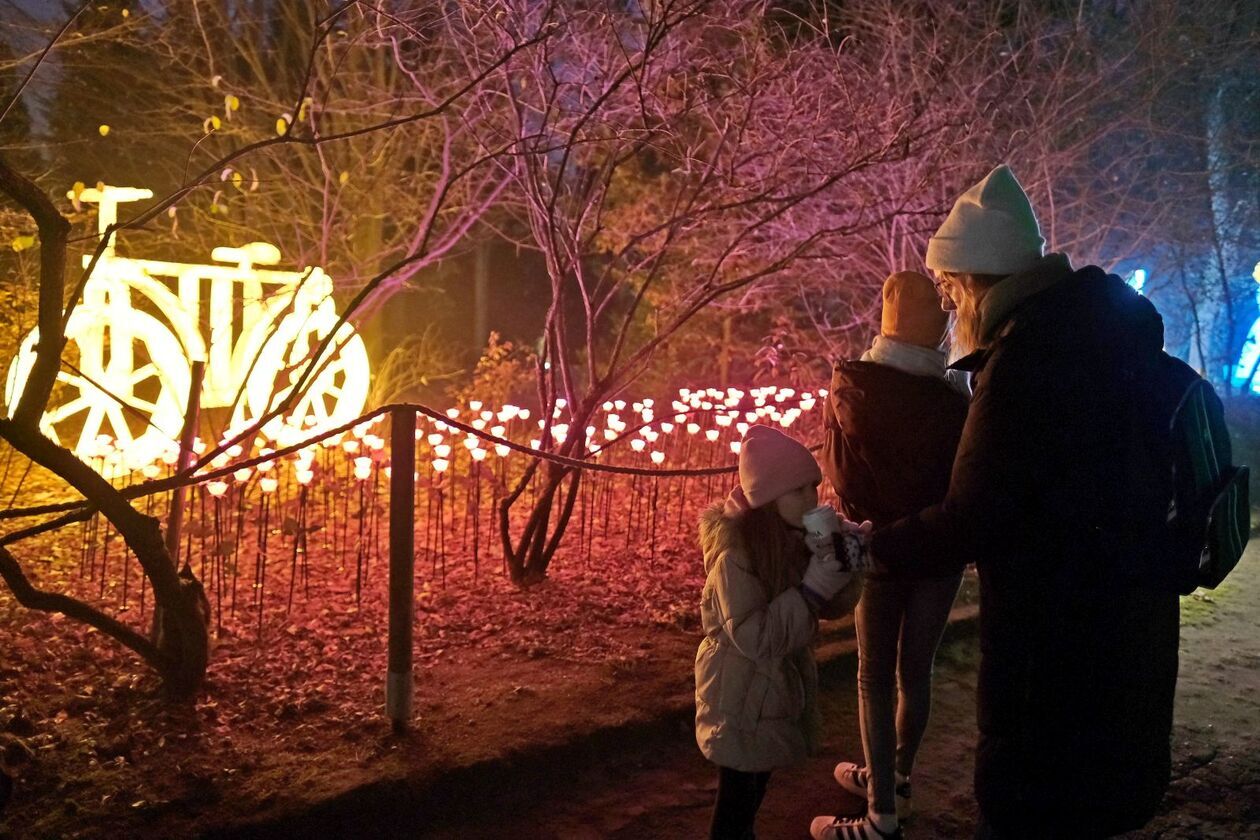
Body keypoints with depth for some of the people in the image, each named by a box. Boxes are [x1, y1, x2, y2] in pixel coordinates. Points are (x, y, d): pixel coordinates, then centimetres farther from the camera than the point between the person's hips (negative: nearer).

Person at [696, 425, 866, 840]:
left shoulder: (799, 536, -6)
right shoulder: (735, 555, -27)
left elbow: (839, 602, 1)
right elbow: (755, 637, -31)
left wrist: (846, 563, -20)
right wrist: (816, 583, -33)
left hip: (784, 682, 7)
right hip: (742, 694, -7)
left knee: (759, 783, 23)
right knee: (737, 791, 7)